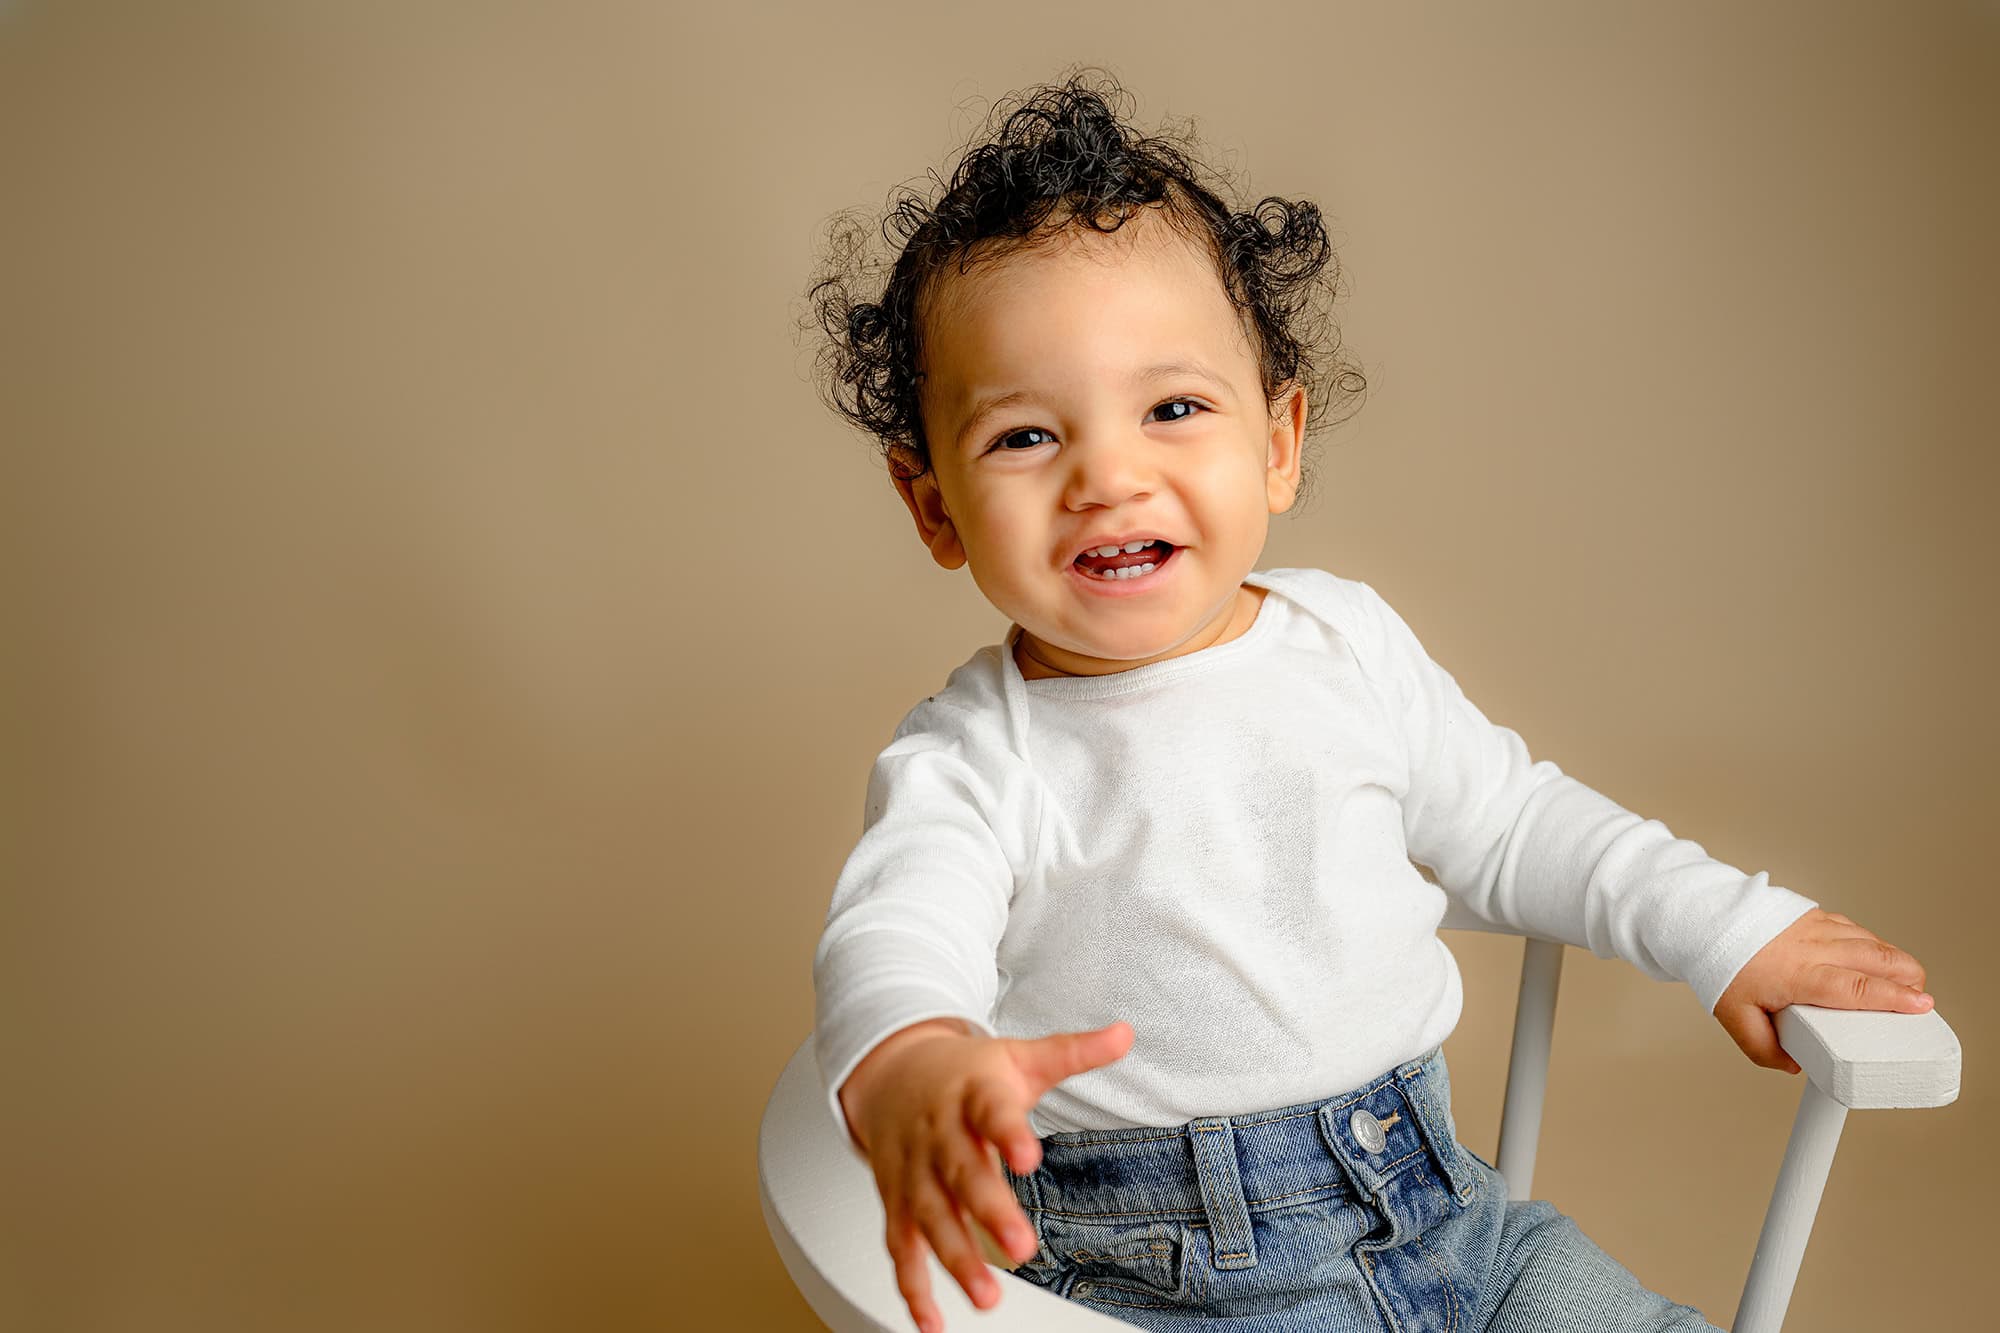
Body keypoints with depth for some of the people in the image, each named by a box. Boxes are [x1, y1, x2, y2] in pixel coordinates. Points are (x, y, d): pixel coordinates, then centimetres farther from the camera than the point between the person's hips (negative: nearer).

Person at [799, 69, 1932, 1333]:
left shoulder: (1348, 637, 4)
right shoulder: (967, 758, -11)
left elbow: (1508, 822, 17)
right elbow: (894, 934, -29)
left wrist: (1731, 926, 13)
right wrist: (910, 1067, -53)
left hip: (1433, 1201, 5)